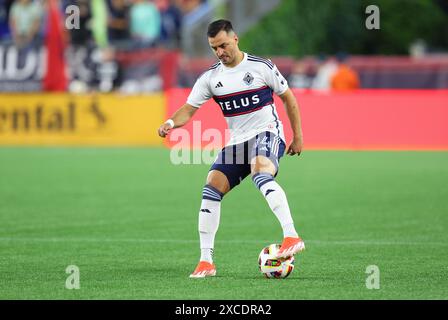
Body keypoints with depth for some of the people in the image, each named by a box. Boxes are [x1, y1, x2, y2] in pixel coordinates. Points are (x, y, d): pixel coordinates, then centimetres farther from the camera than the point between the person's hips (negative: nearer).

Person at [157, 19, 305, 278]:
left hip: (267, 134, -5)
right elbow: (189, 110, 2)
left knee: (261, 174, -37)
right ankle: (206, 261, -2)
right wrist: (171, 123, -20)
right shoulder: (210, 77, 4)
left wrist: (298, 137, 5)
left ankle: (292, 237, -48)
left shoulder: (261, 67, -5)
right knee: (211, 189, -9)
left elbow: (288, 98, 5)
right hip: (236, 141, 5)